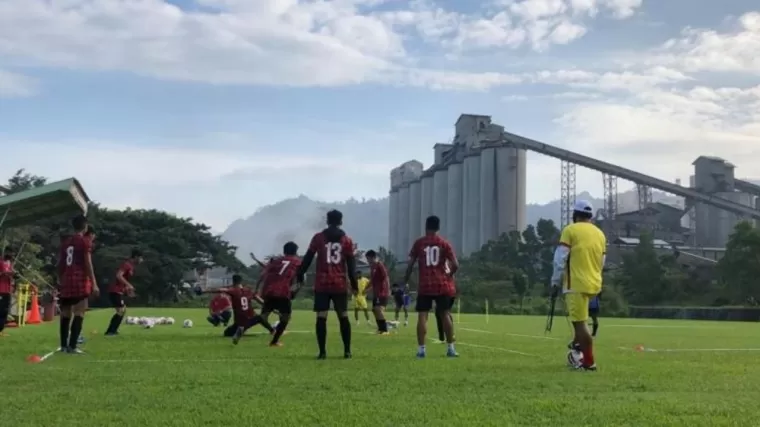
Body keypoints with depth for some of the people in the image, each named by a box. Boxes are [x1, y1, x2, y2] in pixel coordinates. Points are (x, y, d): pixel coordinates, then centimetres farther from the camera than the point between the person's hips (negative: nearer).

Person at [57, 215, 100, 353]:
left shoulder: (66, 242, 15)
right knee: (79, 314, -8)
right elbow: (88, 263, -10)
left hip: (66, 281, 7)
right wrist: (94, 284, -11)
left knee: (66, 314, 12)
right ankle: (72, 346, -14)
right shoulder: (85, 241, -4)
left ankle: (64, 345, 15)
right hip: (80, 281, -7)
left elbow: (60, 264, 15)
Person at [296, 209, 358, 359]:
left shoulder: (318, 238, 3)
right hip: (340, 285, 1)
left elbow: (307, 258, 2)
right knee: (343, 317, 10)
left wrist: (300, 276, 9)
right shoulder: (347, 240, 6)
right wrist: (354, 284, 9)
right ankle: (347, 351, 9)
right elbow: (351, 265, 5)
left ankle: (322, 352, -5)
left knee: (321, 318, -1)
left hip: (322, 284, -1)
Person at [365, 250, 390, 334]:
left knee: (379, 309, -18)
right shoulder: (372, 266, 14)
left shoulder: (380, 265, -13)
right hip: (376, 292, 10)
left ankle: (385, 330, -17)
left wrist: (388, 290, -22)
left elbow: (385, 278, -18)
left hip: (382, 292, -10)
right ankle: (380, 329, 19)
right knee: (375, 309, 11)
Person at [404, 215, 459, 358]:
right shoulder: (444, 243, 3)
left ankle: (421, 349, -6)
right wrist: (449, 274, 14)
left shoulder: (419, 243, 2)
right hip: (442, 285, 1)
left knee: (422, 316, 0)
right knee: (445, 315, 10)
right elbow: (455, 265, -5)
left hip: (425, 285, -1)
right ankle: (450, 348, 11)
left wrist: (405, 281, 9)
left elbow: (410, 264, -1)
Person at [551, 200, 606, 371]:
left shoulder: (570, 230, -5)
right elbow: (601, 262, 19)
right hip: (594, 284, 7)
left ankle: (589, 362, -4)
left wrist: (556, 281, 0)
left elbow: (560, 259, -8)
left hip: (577, 284, -7)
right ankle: (578, 343, 25)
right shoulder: (600, 234, 14)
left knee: (580, 323, -4)